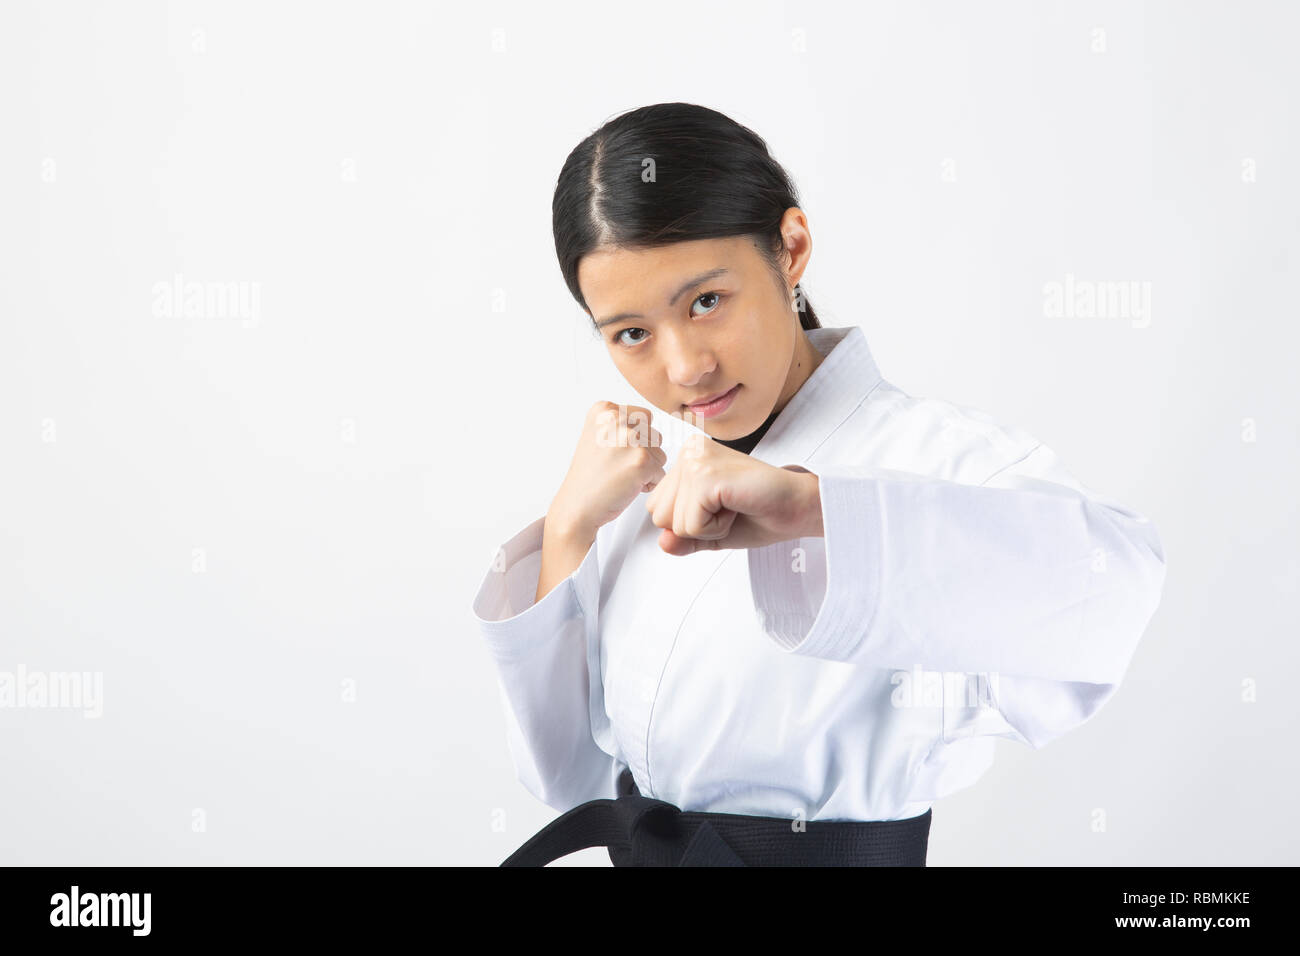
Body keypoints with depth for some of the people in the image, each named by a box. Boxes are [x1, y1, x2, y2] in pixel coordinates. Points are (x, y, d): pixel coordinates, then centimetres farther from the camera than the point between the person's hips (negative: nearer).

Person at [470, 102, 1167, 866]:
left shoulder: (934, 454, -19)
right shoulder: (646, 472, -3)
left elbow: (1114, 576, -40)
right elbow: (566, 773, -3)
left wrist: (809, 503, -45)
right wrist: (570, 526, -14)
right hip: (631, 845, 5)